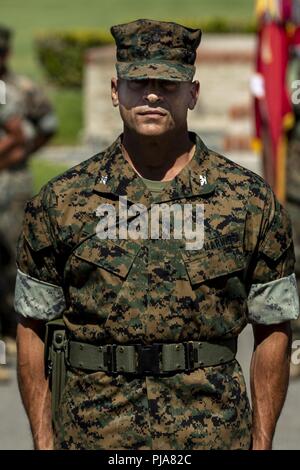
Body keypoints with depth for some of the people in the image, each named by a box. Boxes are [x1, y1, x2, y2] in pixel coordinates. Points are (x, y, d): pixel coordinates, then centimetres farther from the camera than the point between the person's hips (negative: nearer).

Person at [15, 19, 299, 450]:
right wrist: (44, 442, 3)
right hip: (93, 434, 0)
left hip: (213, 434, 0)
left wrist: (262, 444, 1)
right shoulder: (61, 200, 3)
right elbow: (33, 328, 7)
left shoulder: (249, 199, 2)